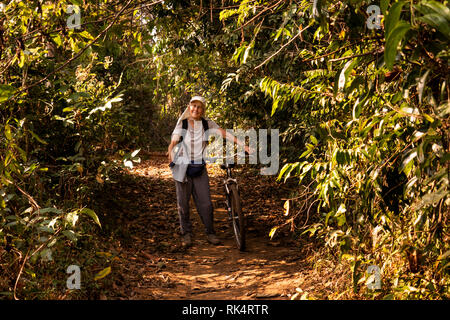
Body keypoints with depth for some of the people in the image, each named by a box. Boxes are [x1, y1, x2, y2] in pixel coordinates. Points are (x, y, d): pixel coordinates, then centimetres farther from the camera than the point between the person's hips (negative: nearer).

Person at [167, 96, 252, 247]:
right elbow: (173, 142, -11)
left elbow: (224, 133, -6)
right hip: (183, 167, -1)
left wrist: (243, 145, -16)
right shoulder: (182, 124, -2)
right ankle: (186, 233, 18)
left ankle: (210, 233, 13)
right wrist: (171, 154, -34)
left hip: (199, 167, 1)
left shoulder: (207, 123, 2)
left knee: (205, 203, -2)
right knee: (183, 203, 3)